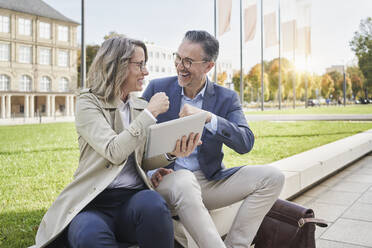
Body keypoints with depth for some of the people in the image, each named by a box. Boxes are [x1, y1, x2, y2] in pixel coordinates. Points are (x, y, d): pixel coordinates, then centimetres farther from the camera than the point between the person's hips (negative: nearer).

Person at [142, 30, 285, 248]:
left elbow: (246, 143, -12)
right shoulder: (158, 88, 2)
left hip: (209, 181, 3)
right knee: (184, 181, -38)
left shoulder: (227, 98, 2)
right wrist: (150, 171, -14)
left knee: (272, 177, -13)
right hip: (169, 179, -2)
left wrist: (208, 118, -26)